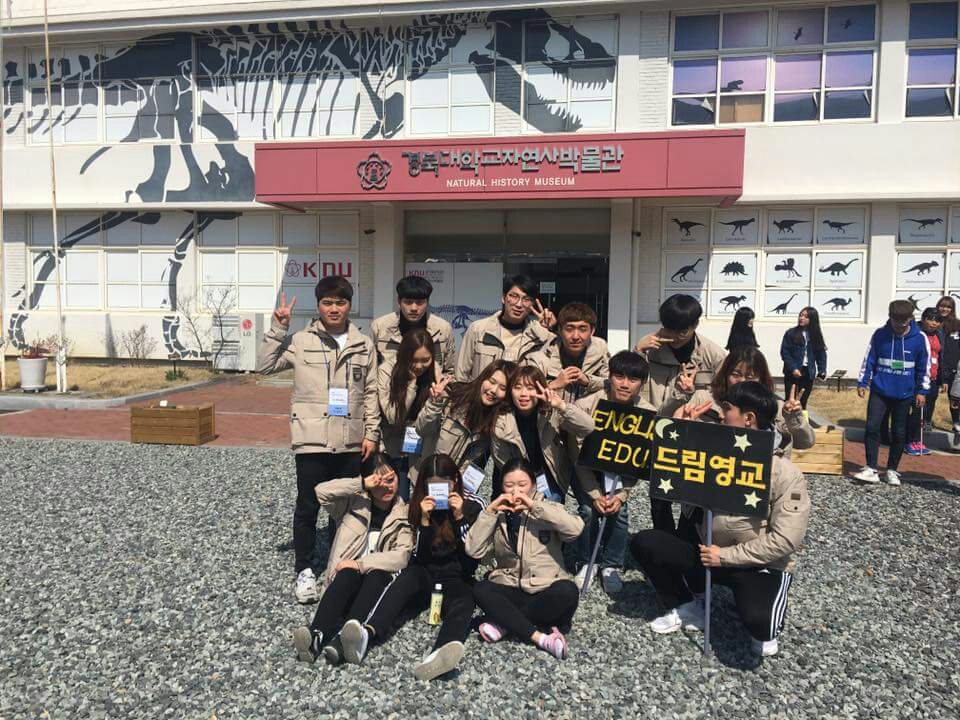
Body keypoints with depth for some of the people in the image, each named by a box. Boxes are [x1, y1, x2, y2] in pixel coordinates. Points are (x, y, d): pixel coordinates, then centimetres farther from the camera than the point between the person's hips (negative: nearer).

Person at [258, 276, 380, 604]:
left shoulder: (363, 345, 6)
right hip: (312, 439, -2)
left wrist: (371, 432, 3)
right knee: (308, 506, 5)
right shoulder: (301, 341, 0)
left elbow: (370, 392, 8)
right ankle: (304, 570, 19)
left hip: (351, 441, 3)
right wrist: (278, 328, -9)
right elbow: (265, 365, -2)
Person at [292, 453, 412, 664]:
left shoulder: (404, 514, 5)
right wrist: (360, 483, -19)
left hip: (380, 577, 0)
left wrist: (360, 563, -18)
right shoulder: (353, 503, 6)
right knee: (348, 576, -33)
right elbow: (322, 491, -12)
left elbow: (402, 556, -8)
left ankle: (342, 639, -52)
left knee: (377, 576, -34)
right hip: (347, 574, 0)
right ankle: (316, 635, -52)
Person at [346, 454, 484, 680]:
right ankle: (368, 633, -56)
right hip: (424, 578, 1)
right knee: (410, 575, -33)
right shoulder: (418, 508, 7)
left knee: (463, 604, -34)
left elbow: (471, 558, -4)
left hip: (456, 579, -1)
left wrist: (459, 517, -14)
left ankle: (437, 656, -66)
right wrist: (424, 520, -14)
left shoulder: (472, 507, 3)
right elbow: (418, 558, 0)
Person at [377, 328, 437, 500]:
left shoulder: (434, 372, -8)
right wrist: (411, 383, -25)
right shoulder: (386, 371, -16)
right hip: (393, 449, -2)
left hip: (422, 449, 2)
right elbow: (393, 416, -20)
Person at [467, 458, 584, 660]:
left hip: (546, 589, -1)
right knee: (480, 590, -25)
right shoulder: (497, 516, 9)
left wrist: (534, 506, -20)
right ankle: (540, 638, -28)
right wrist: (489, 511, -11)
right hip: (510, 589, 2)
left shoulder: (548, 510, 4)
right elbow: (474, 550, -4)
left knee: (567, 591, -32)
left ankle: (503, 623, -21)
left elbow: (575, 528, -18)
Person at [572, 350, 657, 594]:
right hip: (587, 469, -1)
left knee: (619, 511, -15)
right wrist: (595, 495, -22)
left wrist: (621, 495, -21)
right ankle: (585, 563, 6)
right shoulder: (586, 406, -27)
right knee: (588, 509, -17)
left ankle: (612, 565, 8)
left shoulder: (648, 414, -21)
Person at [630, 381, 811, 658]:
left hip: (761, 565, -5)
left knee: (757, 619, -34)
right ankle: (686, 606, 10)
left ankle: (764, 627, 7)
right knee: (643, 542, -12)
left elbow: (785, 540, -19)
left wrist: (726, 555, -19)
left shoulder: (786, 474, -15)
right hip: (707, 551, 5)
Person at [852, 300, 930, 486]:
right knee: (872, 427, -9)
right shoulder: (879, 334, -4)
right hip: (879, 391, 0)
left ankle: (892, 470, 20)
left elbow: (924, 367, 3)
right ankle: (871, 469, -2)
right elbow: (869, 359, 3)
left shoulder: (920, 338, -5)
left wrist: (922, 391, 2)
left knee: (899, 433, 8)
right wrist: (862, 382, 2)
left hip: (904, 394, 0)